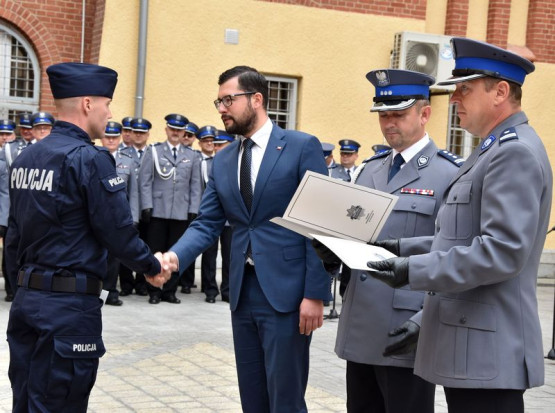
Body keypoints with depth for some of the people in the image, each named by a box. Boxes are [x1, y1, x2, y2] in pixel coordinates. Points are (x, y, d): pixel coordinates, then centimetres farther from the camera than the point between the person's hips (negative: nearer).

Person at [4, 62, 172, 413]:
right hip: (70, 304, -8)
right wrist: (153, 266, 3)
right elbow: (118, 231, -13)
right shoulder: (89, 159, -15)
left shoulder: (26, 157, 9)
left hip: (28, 298, 8)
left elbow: (14, 232, 13)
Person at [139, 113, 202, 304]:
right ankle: (154, 291, 9)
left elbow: (195, 186, 11)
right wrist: (147, 206, -7)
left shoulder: (192, 156, 13)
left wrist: (193, 210, 2)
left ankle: (170, 291, 14)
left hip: (181, 213, 2)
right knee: (156, 252, 1)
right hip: (157, 212, -2)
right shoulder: (153, 151, 7)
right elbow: (145, 181, 2)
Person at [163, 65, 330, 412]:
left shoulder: (303, 147, -6)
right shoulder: (223, 161, 12)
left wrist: (315, 294, -13)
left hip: (286, 291, -6)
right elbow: (208, 224, 7)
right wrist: (175, 256, -13)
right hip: (243, 291, 6)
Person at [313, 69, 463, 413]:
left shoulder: (450, 174, -6)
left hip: (407, 337, -6)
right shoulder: (368, 170, 16)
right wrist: (331, 251, -2)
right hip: (360, 332, 7)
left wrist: (427, 320, -20)